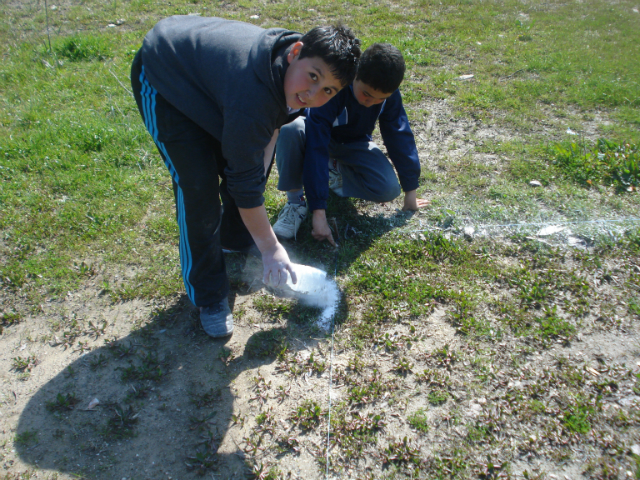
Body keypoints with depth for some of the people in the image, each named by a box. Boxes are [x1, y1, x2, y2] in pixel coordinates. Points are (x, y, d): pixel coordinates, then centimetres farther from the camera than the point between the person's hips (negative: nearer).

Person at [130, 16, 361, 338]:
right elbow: (244, 185, -33)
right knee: (198, 186, -17)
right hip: (161, 80, -8)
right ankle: (207, 296, -1)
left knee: (250, 159, 8)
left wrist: (258, 169, -11)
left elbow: (271, 121, 3)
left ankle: (237, 241, 35)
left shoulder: (289, 64, -15)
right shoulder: (252, 95, -41)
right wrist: (271, 249, -24)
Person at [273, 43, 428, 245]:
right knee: (291, 130, -41)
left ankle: (337, 170, 6)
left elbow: (400, 137, -10)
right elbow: (316, 149, -41)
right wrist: (318, 212, -44)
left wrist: (410, 190, -7)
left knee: (388, 190, -22)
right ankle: (295, 201, -20)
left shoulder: (389, 94, -22)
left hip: (353, 143, 4)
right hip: (316, 134, -3)